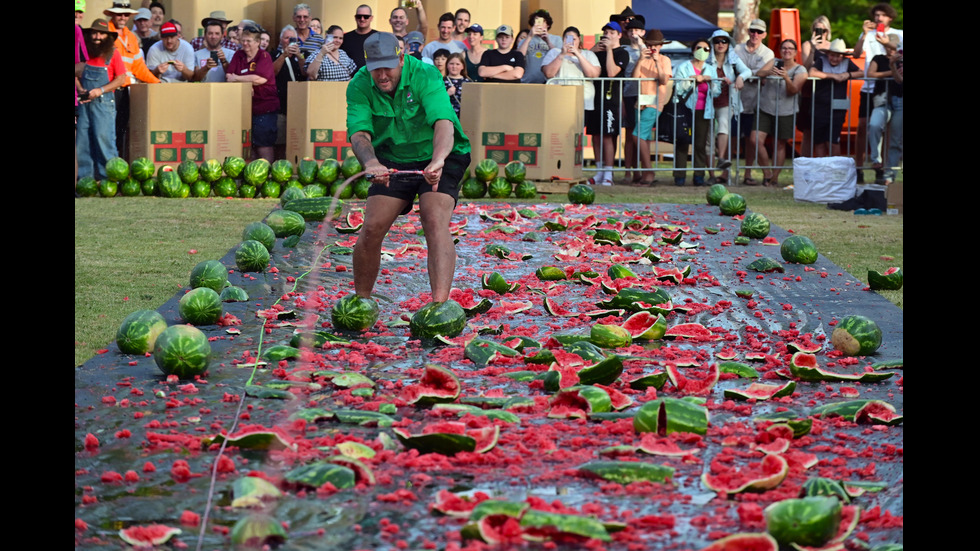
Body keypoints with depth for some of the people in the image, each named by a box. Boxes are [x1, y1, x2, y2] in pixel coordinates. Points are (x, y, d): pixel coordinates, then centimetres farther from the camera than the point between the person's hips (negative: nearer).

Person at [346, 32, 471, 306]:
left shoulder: (425, 76, -26)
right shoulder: (359, 86, -15)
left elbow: (443, 122, -41)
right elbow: (359, 132, -26)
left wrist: (438, 161, -60)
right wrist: (370, 163, -49)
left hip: (441, 158, -3)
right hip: (392, 160, 3)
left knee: (436, 224, -24)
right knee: (372, 229, -7)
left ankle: (440, 303, -32)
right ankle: (360, 300, 14)